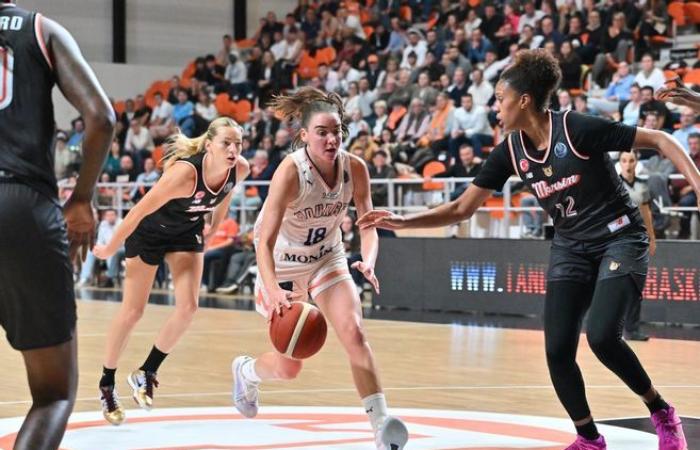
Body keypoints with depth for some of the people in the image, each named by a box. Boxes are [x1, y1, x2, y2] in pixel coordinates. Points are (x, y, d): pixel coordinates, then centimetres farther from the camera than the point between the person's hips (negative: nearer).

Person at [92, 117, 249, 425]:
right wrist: (110, 248, -17)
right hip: (149, 231, -5)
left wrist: (212, 232, 17)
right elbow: (140, 210, -27)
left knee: (188, 307, -11)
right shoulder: (185, 172, -38)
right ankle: (106, 384, 20)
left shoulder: (240, 170, -20)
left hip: (187, 233, 5)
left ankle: (146, 373, 9)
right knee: (132, 312, 2)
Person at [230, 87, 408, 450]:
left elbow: (368, 225, -12)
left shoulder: (355, 168, -17)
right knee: (289, 367, 2)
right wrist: (274, 292, -48)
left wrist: (368, 262, -34)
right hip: (283, 264, -3)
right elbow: (266, 242, -32)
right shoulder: (290, 172, -30)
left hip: (327, 259, 4)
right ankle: (246, 370, 38)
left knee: (354, 332, -18)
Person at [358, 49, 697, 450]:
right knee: (557, 350, -5)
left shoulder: (577, 128, -20)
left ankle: (663, 414, 1)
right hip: (571, 248, 6)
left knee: (602, 336, -22)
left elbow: (659, 139, -15)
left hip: (620, 237, -6)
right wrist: (403, 222, -9)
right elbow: (463, 208, 2)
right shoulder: (511, 151, -3)